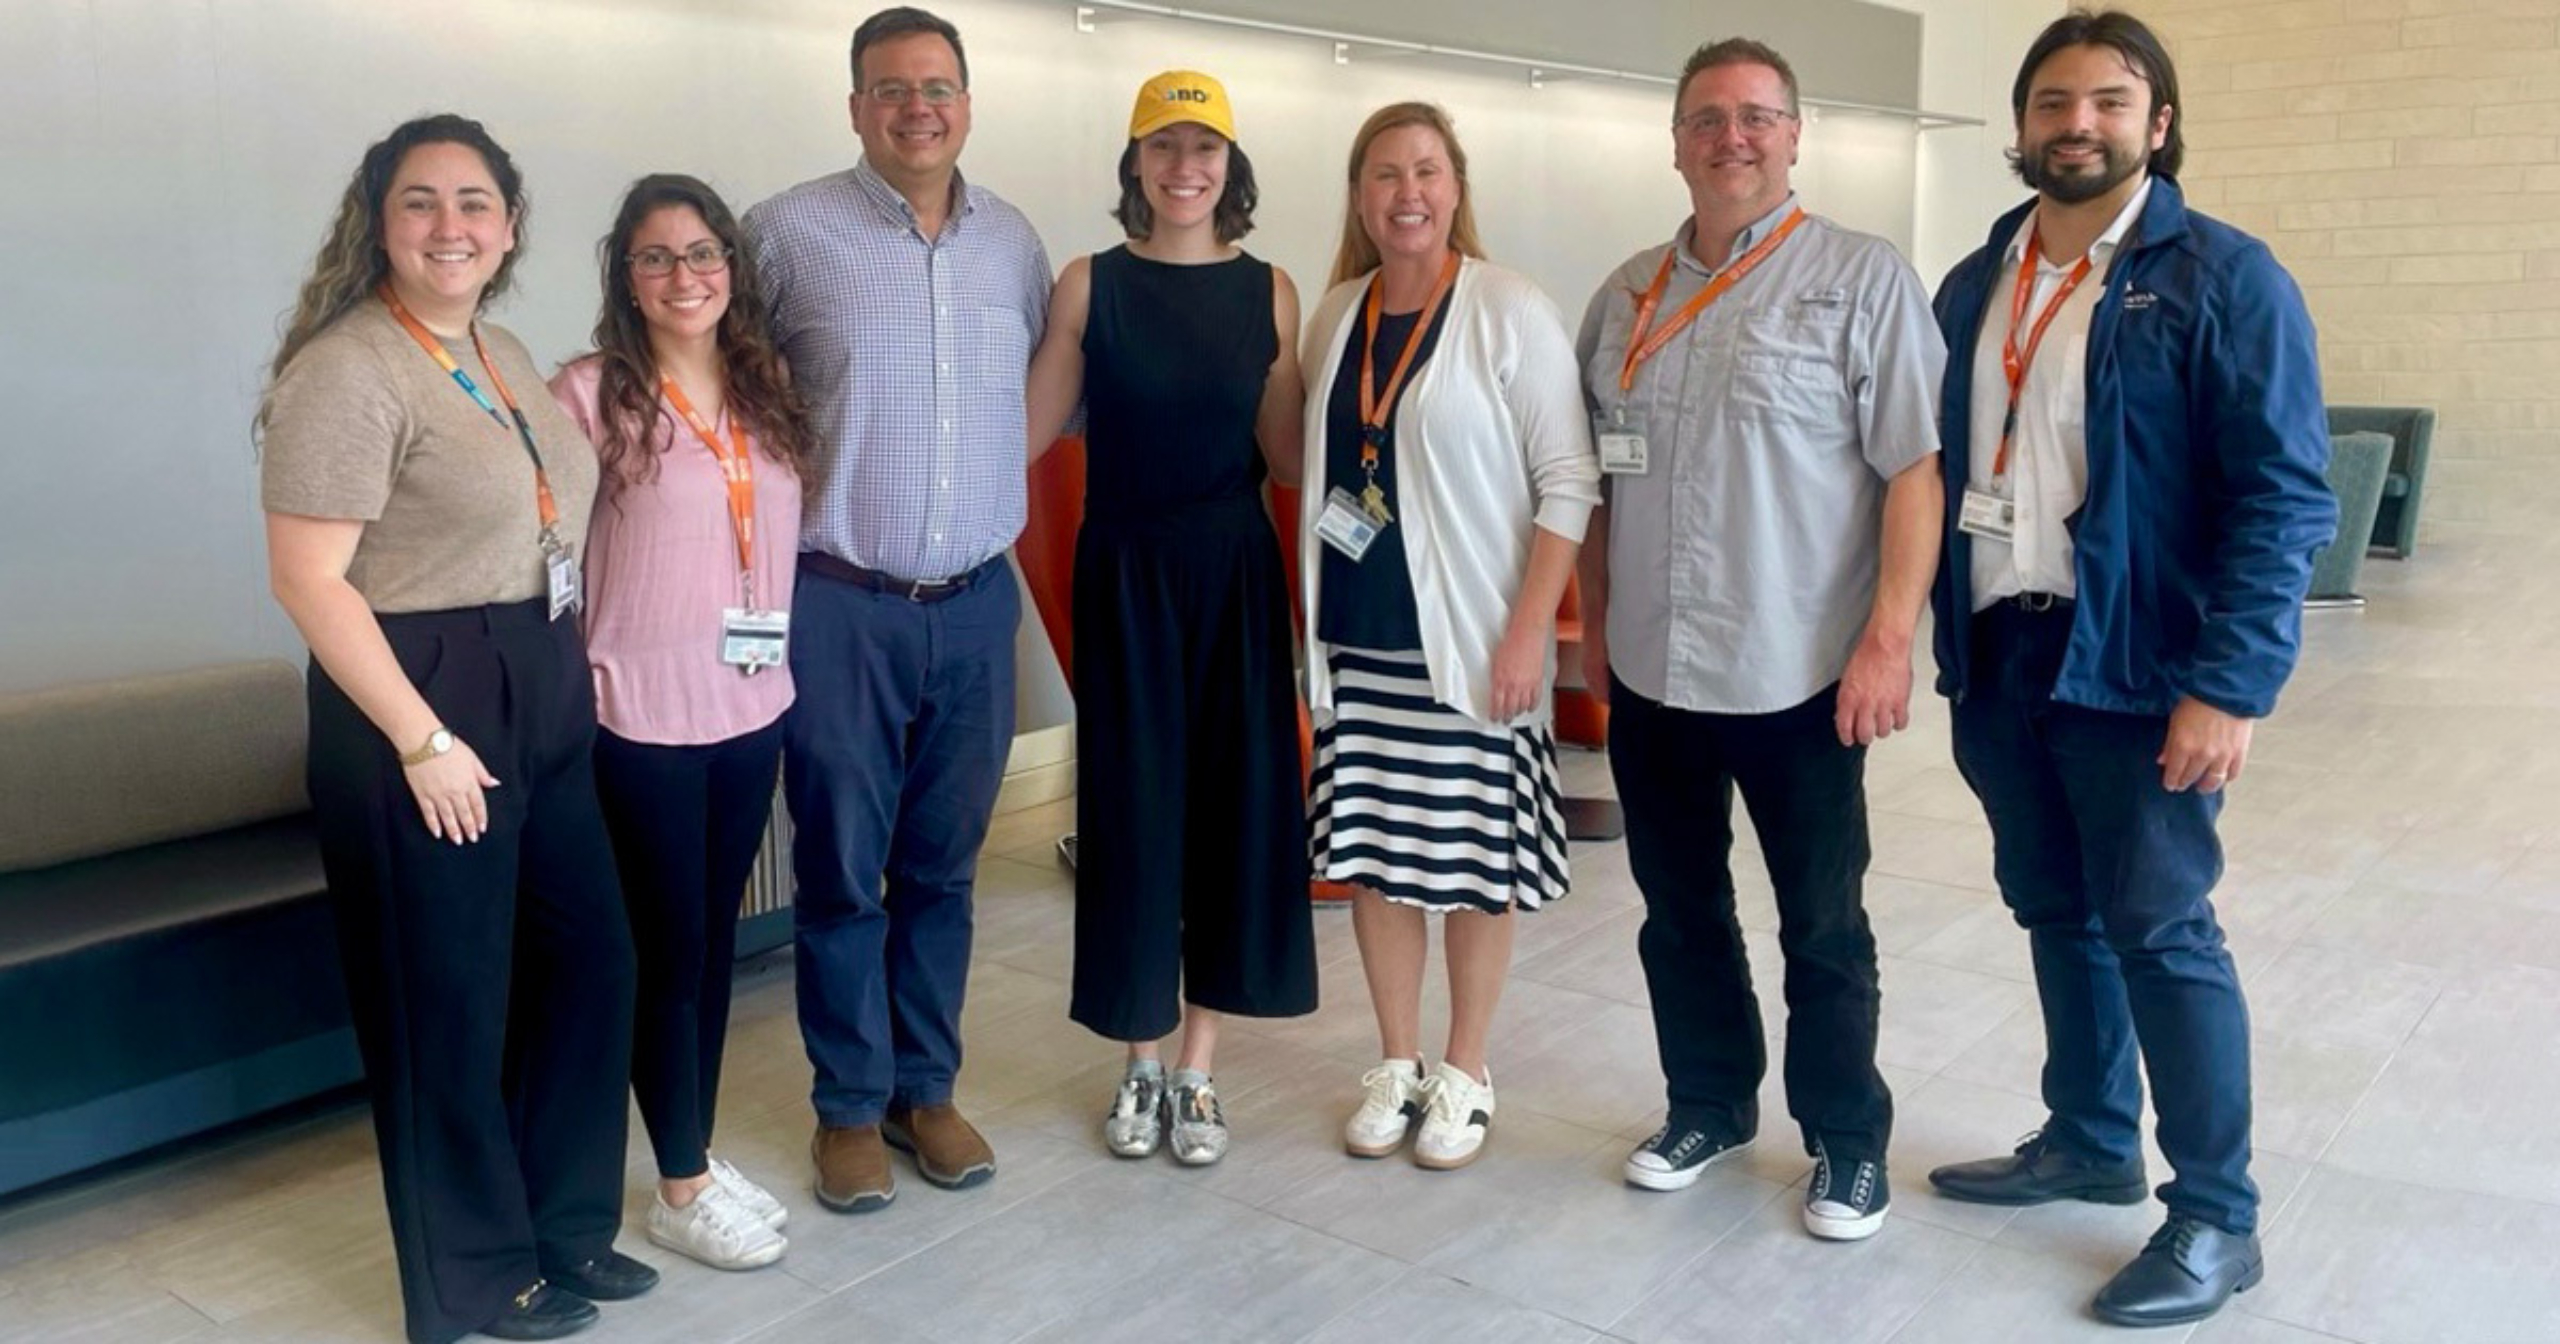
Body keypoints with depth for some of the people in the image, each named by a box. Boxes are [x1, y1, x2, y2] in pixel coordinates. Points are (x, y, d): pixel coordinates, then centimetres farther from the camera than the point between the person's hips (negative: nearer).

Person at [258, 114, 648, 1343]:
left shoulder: (504, 356, 12)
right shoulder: (347, 369, -15)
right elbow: (307, 578, -20)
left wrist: (564, 669, 13)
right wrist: (423, 739, -21)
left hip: (543, 694, 9)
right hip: (422, 704, -9)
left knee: (589, 954, 14)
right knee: (450, 996, 5)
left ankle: (563, 1220, 33)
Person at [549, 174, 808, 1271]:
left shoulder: (767, 391, 7)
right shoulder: (590, 395, -10)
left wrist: (784, 660, 11)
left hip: (753, 706, 5)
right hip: (642, 717, -5)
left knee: (716, 938, 15)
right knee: (669, 948, 4)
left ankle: (701, 1153, 31)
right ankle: (680, 1189, 20)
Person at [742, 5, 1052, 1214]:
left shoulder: (1015, 242, 6)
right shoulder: (789, 232, -6)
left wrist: (999, 505, 10)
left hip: (976, 605, 3)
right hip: (839, 607, -3)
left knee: (943, 866, 13)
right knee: (842, 870, 6)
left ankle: (927, 1089, 28)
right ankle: (849, 1106, 22)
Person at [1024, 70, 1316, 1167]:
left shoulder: (1267, 290, 3)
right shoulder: (1089, 285, -1)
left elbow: (1286, 456, -2)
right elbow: (1028, 431, -4)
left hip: (1234, 573, 2)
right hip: (1124, 574, -1)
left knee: (1232, 805, 5)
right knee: (1132, 807, 4)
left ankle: (1197, 1072, 20)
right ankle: (1141, 1065, 22)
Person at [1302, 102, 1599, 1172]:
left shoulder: (1512, 312, -8)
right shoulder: (1334, 317, 7)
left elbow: (1568, 480, -9)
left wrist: (1528, 630, -16)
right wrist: (1311, 615, 9)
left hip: (1471, 639, -4)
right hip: (1356, 639, 5)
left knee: (1473, 860, 5)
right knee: (1373, 853, 10)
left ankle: (1465, 1073, 23)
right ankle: (1397, 1064, 27)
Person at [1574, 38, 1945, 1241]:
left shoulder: (1863, 280, -5)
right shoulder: (1627, 297, 10)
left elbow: (1914, 472, -10)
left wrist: (1888, 639, -16)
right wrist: (1595, 624, 12)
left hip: (1797, 673, -5)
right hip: (1649, 671, 5)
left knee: (1822, 926, 8)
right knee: (1678, 908, 16)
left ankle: (1847, 1138, 26)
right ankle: (1708, 1103, 35)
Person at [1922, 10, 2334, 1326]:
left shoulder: (2222, 278, -7)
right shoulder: (1974, 285, 11)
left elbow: (2282, 497, -12)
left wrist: (2228, 685, -19)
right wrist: (1941, 639, 7)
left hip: (2136, 664, -5)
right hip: (1998, 657, 6)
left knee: (2159, 932, 0)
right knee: (2057, 914, 15)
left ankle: (2215, 1220, 14)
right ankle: (2088, 1139, 33)